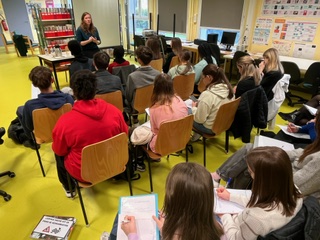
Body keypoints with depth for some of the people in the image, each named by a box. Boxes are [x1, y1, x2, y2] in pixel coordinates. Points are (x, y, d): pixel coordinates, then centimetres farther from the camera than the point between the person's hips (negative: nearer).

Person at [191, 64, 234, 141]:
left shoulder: (207, 94, -30)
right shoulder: (228, 89, -7)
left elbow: (199, 119, -23)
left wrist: (194, 107, -4)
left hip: (210, 128, -7)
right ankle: (196, 134, 24)